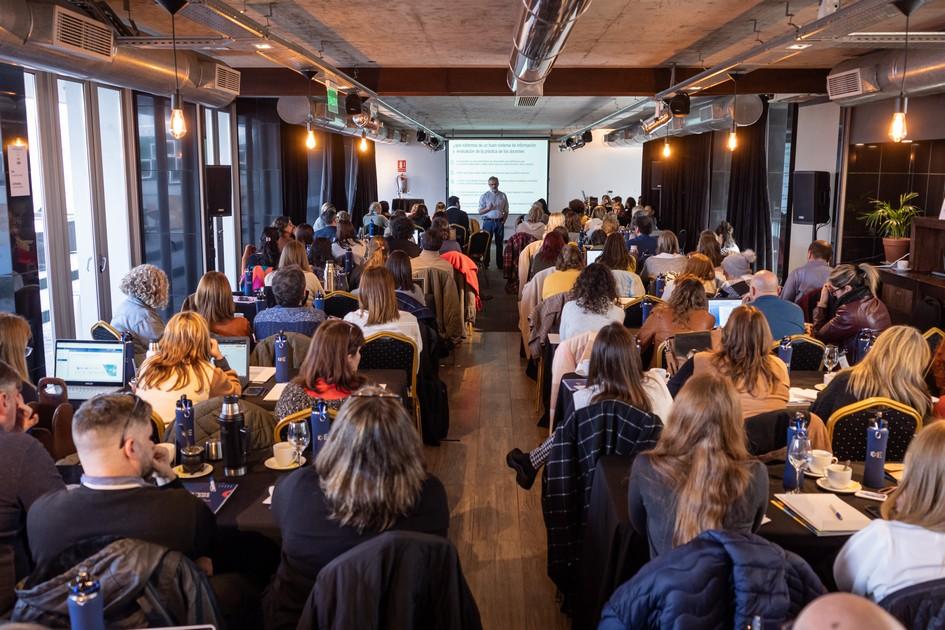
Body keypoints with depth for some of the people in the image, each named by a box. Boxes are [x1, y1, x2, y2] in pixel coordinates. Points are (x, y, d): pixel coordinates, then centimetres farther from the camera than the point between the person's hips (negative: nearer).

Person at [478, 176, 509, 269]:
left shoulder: (503, 196, 9)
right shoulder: (485, 196, 2)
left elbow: (506, 211, 12)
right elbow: (480, 211, -1)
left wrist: (503, 221, 1)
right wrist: (488, 208, -19)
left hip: (499, 222, 2)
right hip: (488, 221, -2)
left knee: (499, 243, 6)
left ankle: (500, 264, 13)